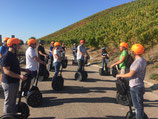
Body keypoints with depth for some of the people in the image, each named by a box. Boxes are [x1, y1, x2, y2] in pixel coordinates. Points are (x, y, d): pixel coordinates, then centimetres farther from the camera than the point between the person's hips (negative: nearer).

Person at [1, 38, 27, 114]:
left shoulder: (13, 55, 10)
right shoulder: (6, 56, -20)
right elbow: (6, 71, -25)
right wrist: (19, 76, -31)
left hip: (15, 82, 10)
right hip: (9, 83, -10)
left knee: (13, 102, 21)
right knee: (8, 102, 4)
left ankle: (13, 115, 36)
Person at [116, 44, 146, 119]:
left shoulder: (138, 62, -22)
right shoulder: (143, 60, 8)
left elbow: (130, 75, -22)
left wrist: (120, 75, -8)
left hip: (135, 87, -10)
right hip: (139, 85, 10)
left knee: (138, 106, 1)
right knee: (139, 105, 21)